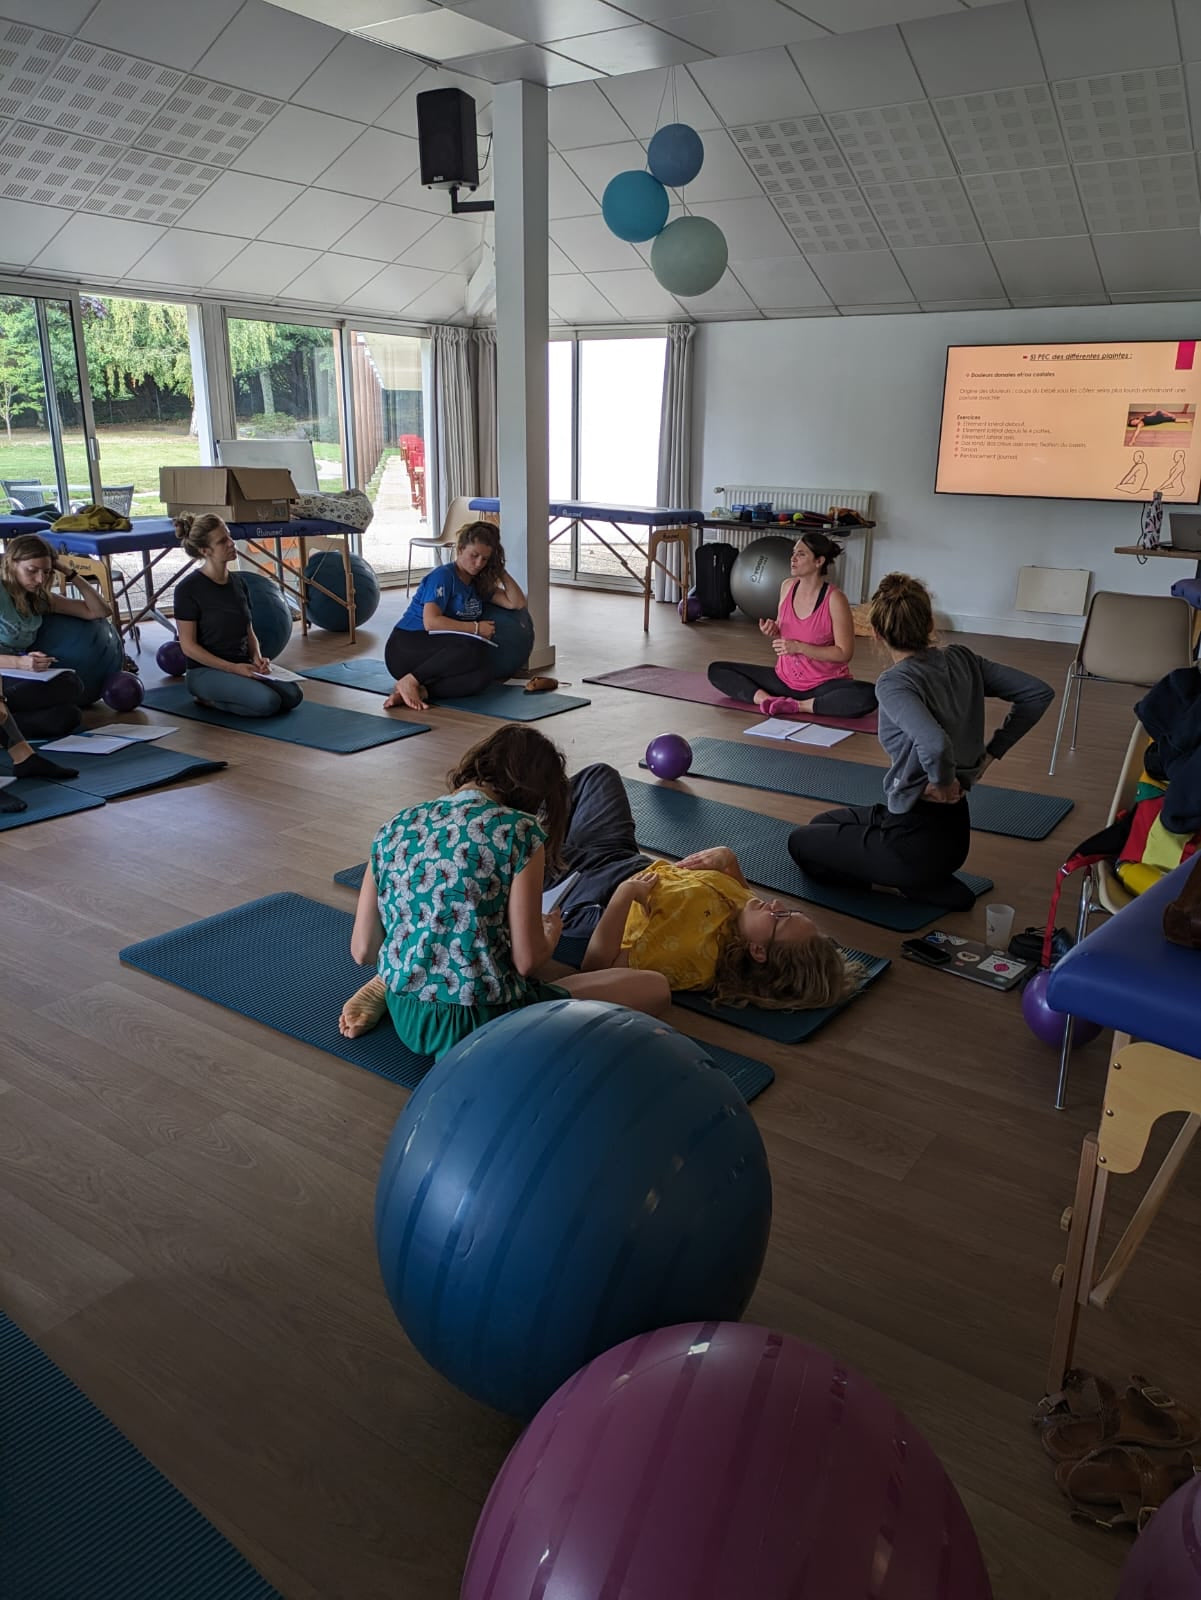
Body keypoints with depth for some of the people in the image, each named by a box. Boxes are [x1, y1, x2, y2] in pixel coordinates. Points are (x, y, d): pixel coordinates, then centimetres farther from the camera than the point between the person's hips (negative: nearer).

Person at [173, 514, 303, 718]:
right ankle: (208, 698, -4)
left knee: (292, 695, -19)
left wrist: (257, 658, -5)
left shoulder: (238, 582, 8)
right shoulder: (188, 589, -12)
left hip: (242, 667, 7)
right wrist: (232, 667, -19)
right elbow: (188, 646, -12)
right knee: (268, 702, -31)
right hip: (206, 671, -7)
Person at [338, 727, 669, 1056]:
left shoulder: (394, 829, 2)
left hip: (406, 1019, 7)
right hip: (482, 1024, -7)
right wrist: (552, 932, 10)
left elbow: (362, 951, 4)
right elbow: (526, 961, -13)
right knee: (654, 987, 6)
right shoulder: (519, 831, -13)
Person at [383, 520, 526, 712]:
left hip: (430, 655, 6)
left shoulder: (479, 584, 14)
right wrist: (476, 628, -16)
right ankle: (409, 681, -25)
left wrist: (501, 571, 5)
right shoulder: (443, 576, -9)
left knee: (482, 675, -26)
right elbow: (431, 622, -21)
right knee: (474, 648, -34)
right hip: (405, 648, -6)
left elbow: (517, 603, 10)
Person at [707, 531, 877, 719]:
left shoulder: (834, 599, -17)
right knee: (717, 670, -4)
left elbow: (844, 653, -16)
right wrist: (773, 632, -8)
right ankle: (767, 699, -22)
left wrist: (799, 647, -22)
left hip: (824, 683, -5)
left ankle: (798, 706, -24)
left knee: (868, 697, -36)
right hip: (785, 679, 5)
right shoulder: (787, 586, 0)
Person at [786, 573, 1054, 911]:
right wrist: (989, 755, 3)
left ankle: (919, 884, 3)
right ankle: (929, 878, 12)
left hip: (918, 840, -8)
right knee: (823, 823, 29)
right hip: (955, 829, 8)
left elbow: (935, 745, -41)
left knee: (800, 843, 16)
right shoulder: (962, 659, -1)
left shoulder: (894, 683, -23)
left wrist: (944, 784, -19)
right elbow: (1039, 693, 3)